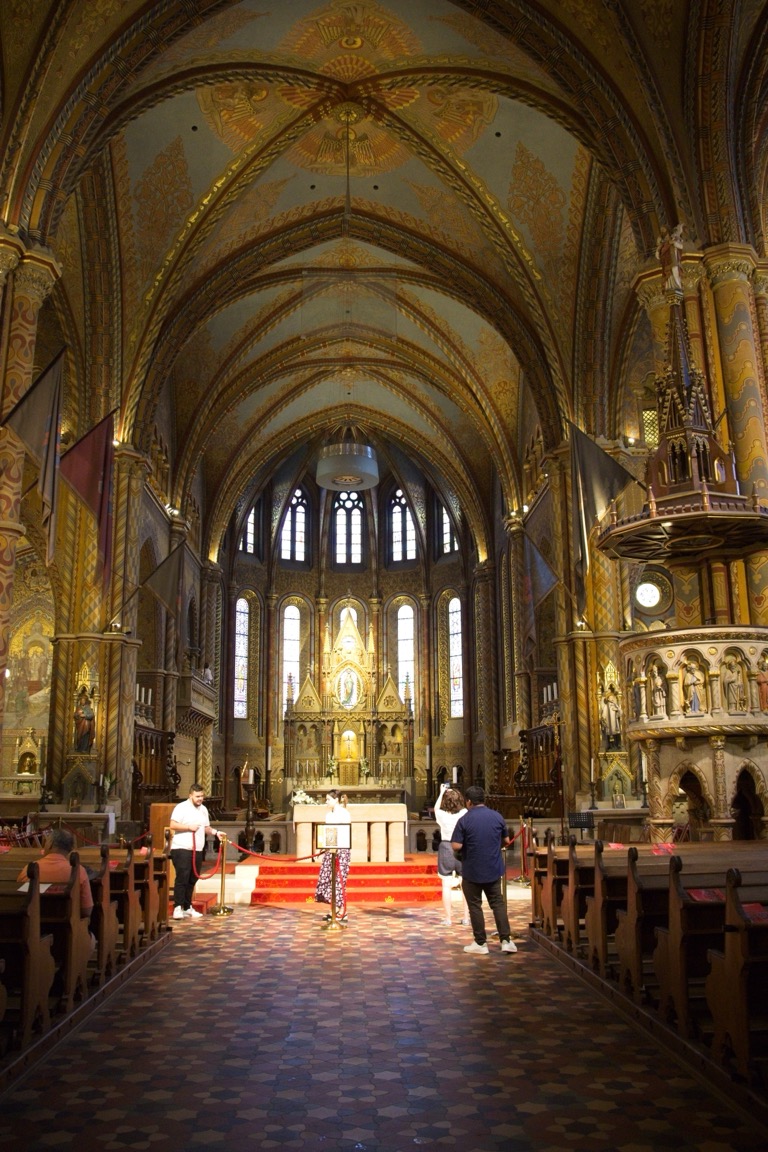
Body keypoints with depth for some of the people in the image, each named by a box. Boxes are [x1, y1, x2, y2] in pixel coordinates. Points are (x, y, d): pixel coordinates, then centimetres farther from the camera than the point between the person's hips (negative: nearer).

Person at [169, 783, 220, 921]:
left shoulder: (204, 809, 15)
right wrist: (189, 827, -18)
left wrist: (215, 832, 3)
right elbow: (173, 825, -13)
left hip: (197, 850, 7)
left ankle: (187, 907, 19)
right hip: (181, 849, -7)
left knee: (192, 879, 10)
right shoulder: (181, 807, -7)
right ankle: (177, 908, -3)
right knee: (182, 878, -8)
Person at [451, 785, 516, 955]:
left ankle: (480, 944, 13)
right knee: (498, 904, 12)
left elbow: (456, 846, -18)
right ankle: (506, 940, 9)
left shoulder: (464, 820, -14)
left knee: (475, 906, 8)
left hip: (472, 871, -3)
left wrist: (467, 846, 4)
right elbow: (506, 841, 8)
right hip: (494, 869, 4)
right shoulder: (497, 816, -1)